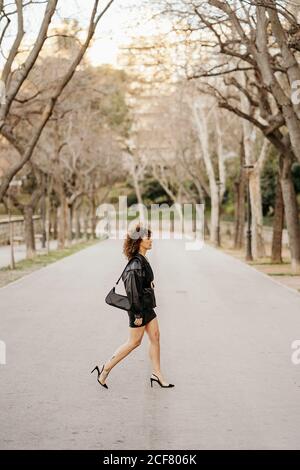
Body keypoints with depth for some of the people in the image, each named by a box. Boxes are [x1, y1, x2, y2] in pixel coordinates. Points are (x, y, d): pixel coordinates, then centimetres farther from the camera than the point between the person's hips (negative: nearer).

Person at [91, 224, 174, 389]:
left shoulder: (142, 260, 7)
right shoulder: (136, 264, -23)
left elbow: (125, 277, 19)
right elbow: (133, 291, -24)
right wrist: (138, 314, -22)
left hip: (147, 306, 9)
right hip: (138, 307, -9)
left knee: (155, 337, 10)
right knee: (134, 341, 1)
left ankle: (156, 374, 18)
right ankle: (105, 369, 12)